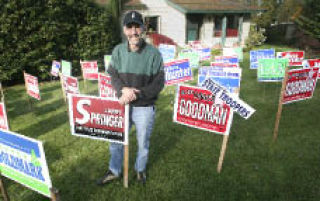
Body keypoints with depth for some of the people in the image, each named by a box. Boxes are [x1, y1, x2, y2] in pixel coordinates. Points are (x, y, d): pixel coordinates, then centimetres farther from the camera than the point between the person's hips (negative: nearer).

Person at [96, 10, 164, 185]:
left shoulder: (153, 54, -13)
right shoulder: (118, 51, -4)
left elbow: (158, 84, -12)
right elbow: (113, 76, 0)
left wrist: (135, 94, -21)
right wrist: (124, 89, -20)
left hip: (144, 108, -2)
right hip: (122, 105, 3)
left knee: (143, 143, 17)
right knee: (116, 141, 17)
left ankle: (140, 169, 45)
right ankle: (114, 171, 42)